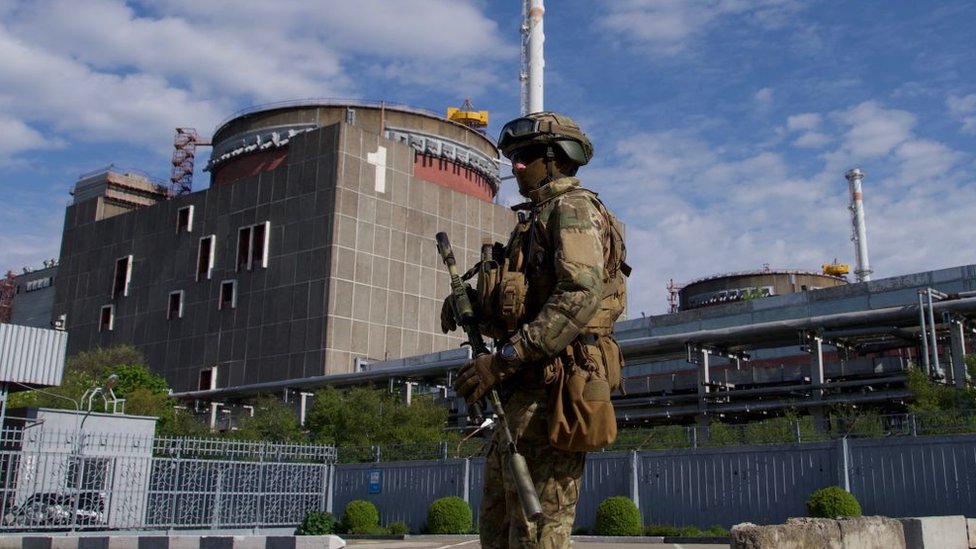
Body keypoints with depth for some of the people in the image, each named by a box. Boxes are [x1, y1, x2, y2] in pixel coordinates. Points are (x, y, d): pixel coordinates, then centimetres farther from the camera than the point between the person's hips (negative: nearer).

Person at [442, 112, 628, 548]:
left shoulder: (574, 207, -5)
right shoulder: (536, 218, 25)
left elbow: (581, 296, -22)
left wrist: (504, 359, -24)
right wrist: (473, 308, 5)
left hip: (551, 390, -10)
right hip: (525, 393, 10)